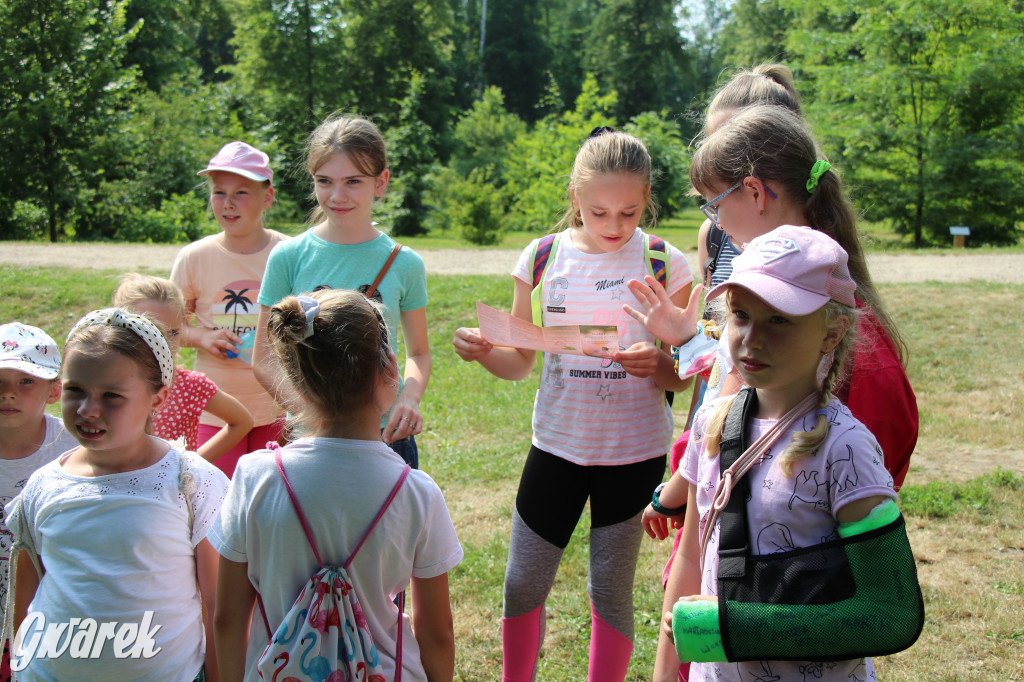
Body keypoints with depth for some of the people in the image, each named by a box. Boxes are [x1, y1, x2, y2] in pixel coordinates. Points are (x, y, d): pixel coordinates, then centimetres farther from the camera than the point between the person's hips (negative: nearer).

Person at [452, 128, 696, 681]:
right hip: (557, 443, 2)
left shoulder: (664, 264, -6)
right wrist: (482, 352, -16)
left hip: (634, 452, -2)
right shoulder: (542, 257, -1)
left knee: (610, 592, 8)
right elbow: (520, 363, 5)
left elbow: (682, 375, -1)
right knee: (522, 585, 8)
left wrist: (657, 365, -24)